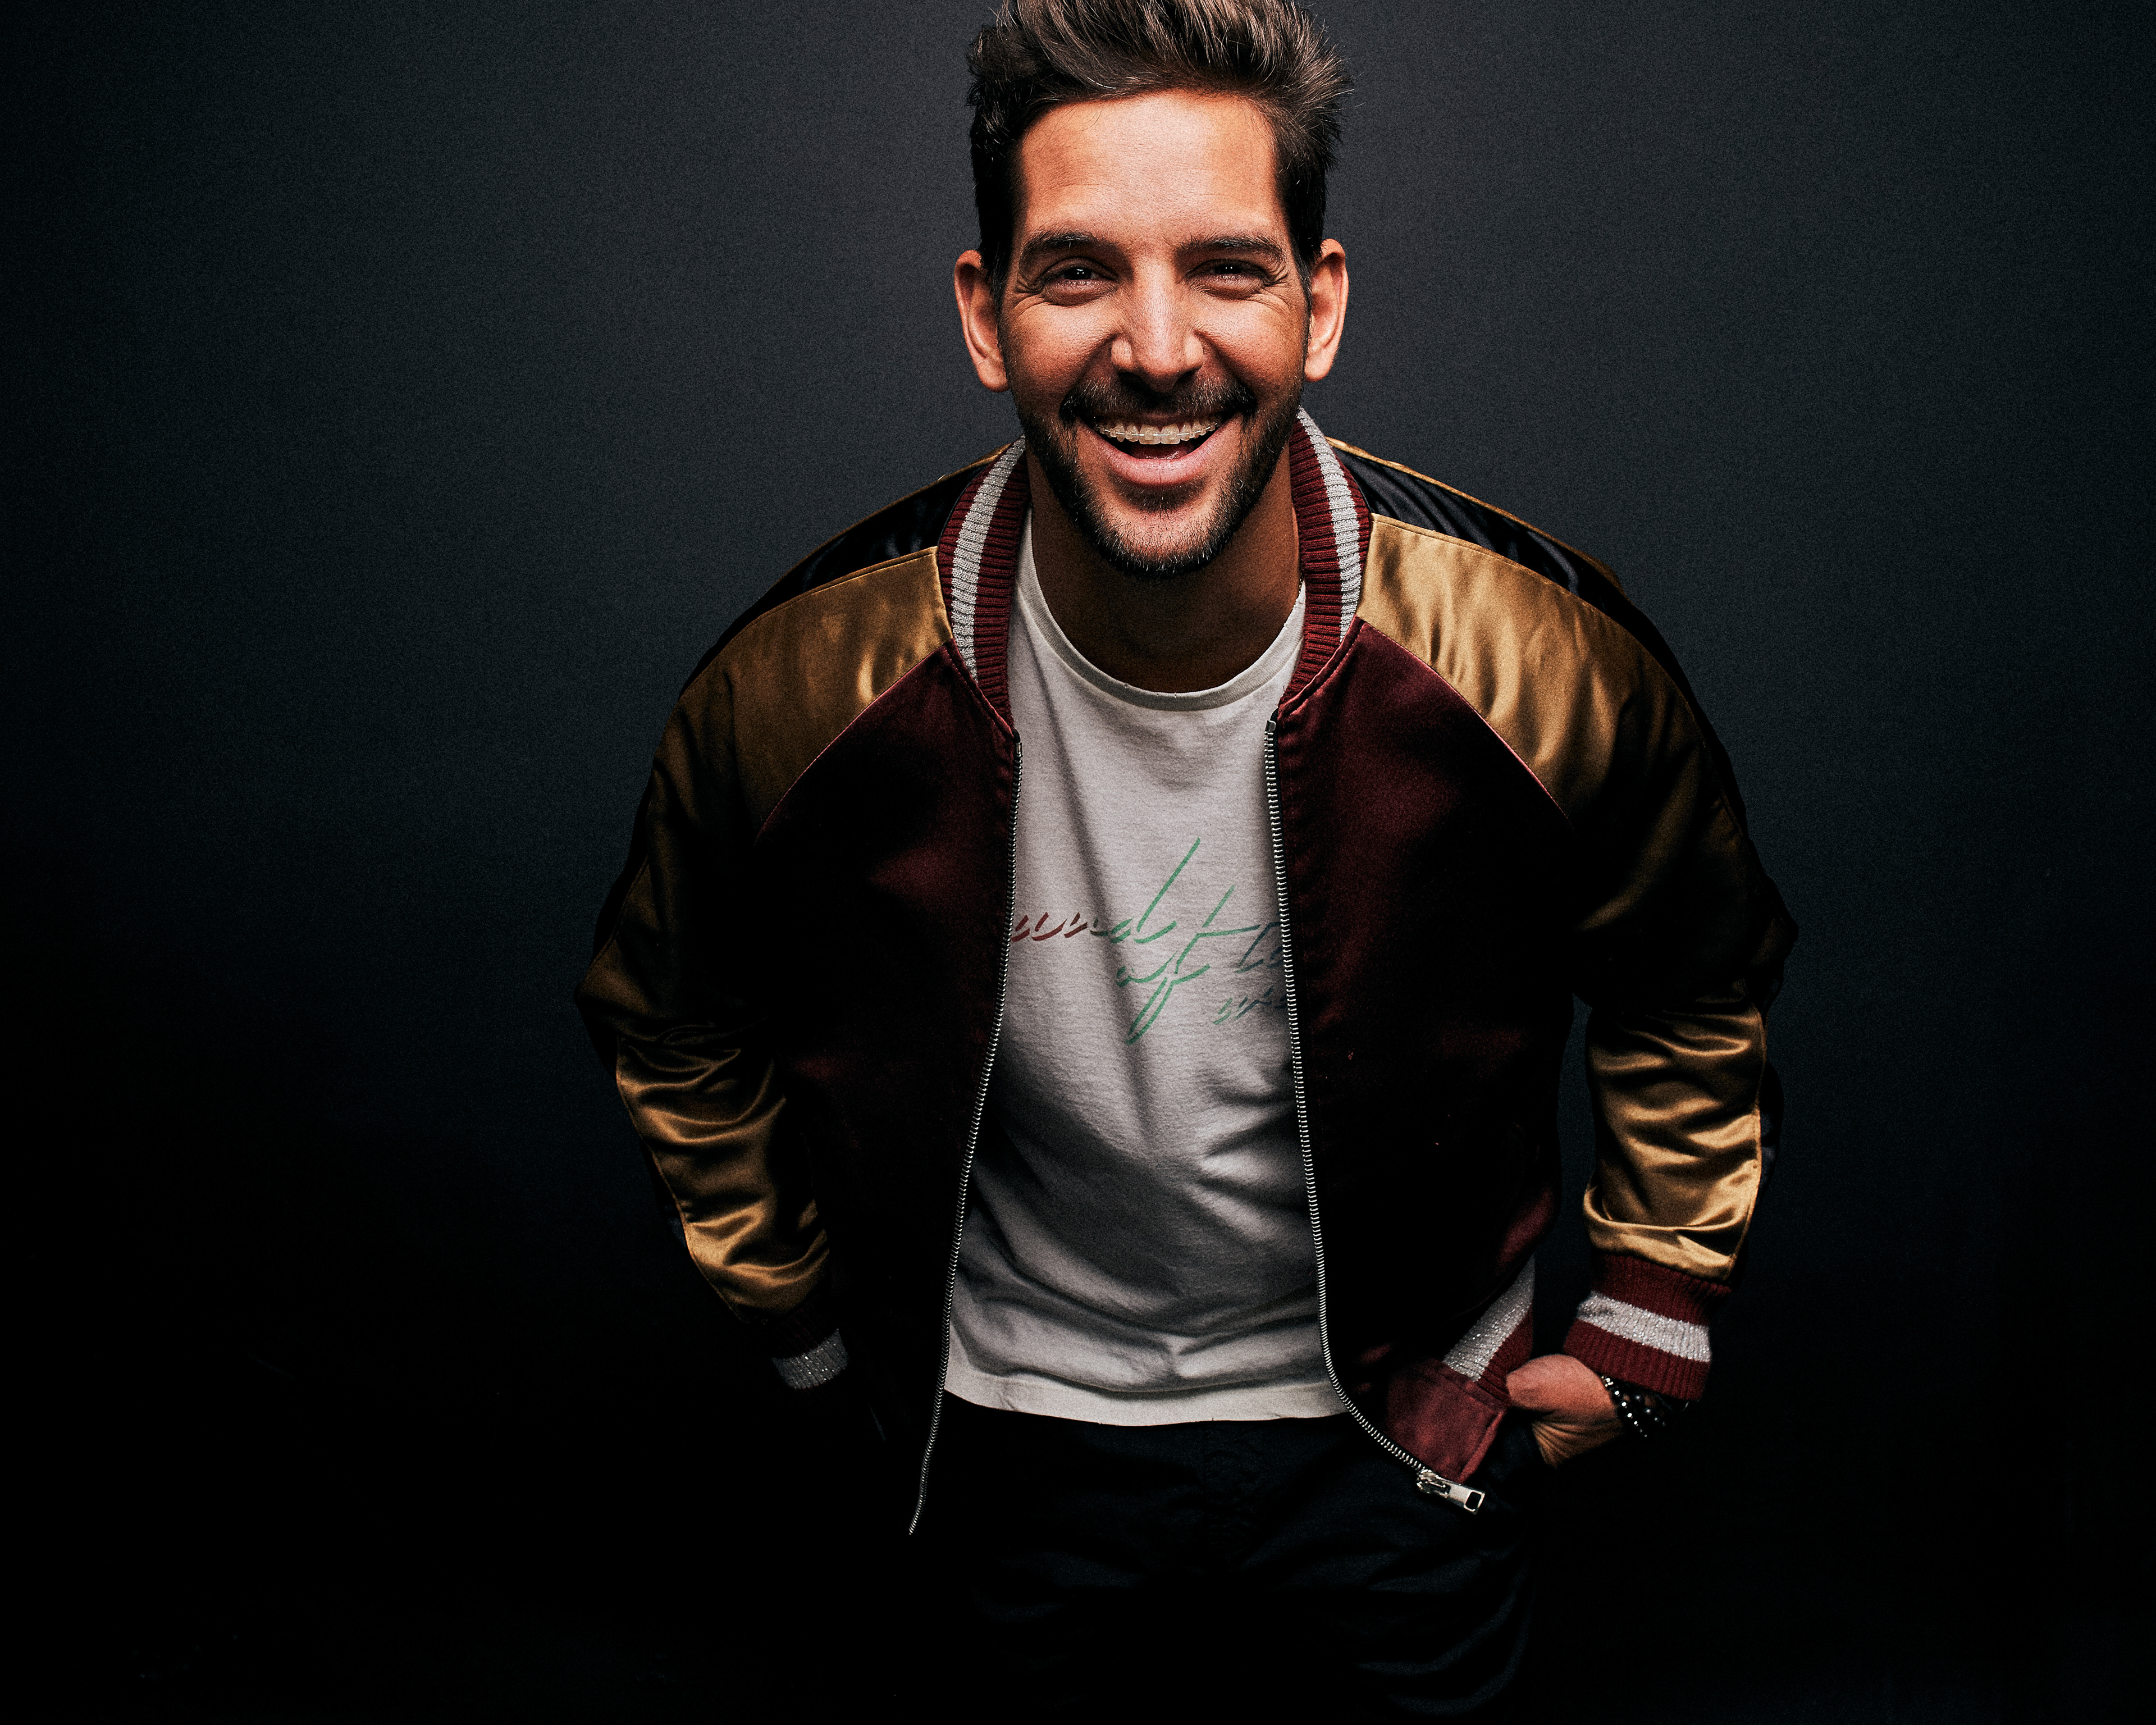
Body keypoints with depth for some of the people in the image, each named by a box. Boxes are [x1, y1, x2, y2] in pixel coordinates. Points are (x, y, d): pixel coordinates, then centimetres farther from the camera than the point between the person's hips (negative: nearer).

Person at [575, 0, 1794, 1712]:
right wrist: (808, 1321, 5)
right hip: (1024, 1422, 1)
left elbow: (1696, 991, -3)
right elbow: (670, 1022, -3)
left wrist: (1651, 1328, 1)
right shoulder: (805, 683, -24)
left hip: (1404, 1421, 0)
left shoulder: (1546, 657, -24)